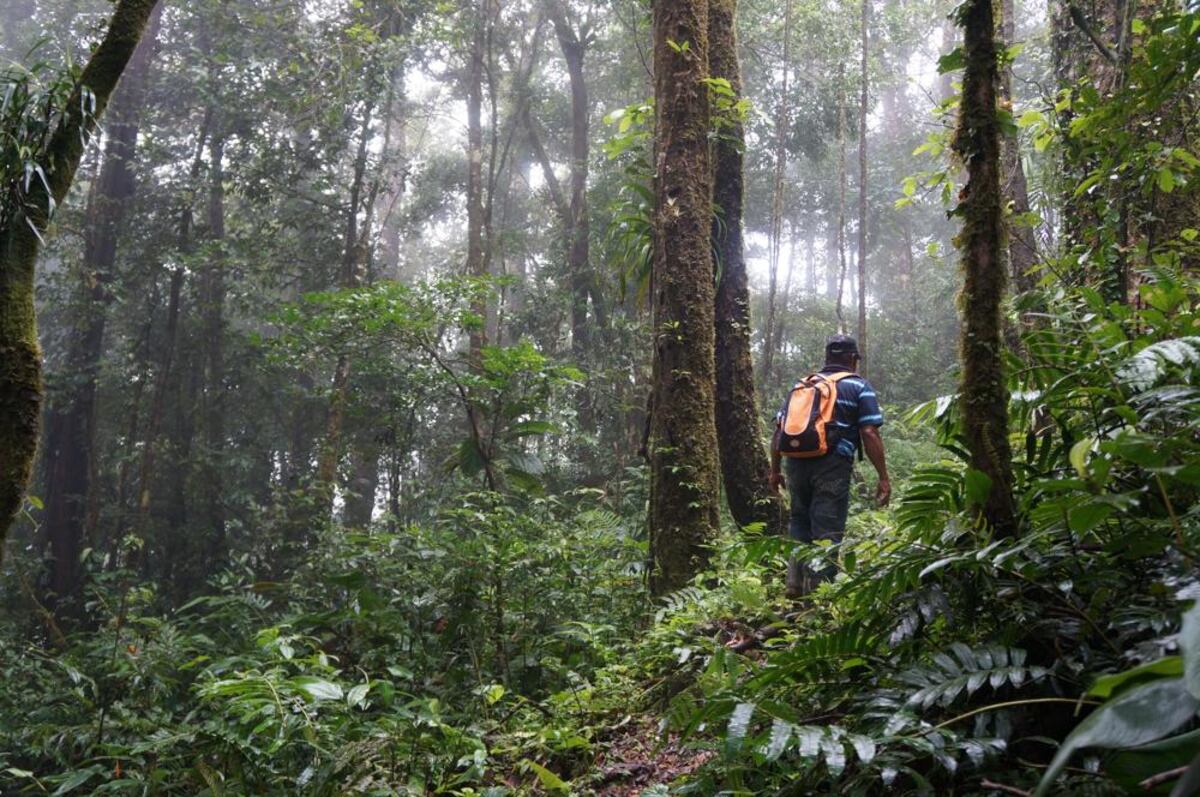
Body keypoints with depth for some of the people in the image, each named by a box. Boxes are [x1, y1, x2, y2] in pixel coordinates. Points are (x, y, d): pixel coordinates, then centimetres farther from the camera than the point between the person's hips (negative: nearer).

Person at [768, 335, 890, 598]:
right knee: (827, 531, 0)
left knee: (799, 523, 20)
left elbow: (779, 430, 14)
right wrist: (883, 477, -3)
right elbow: (869, 434, -5)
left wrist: (775, 471, 20)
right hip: (833, 467, -4)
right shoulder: (859, 387, 6)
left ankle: (795, 584, 15)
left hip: (796, 465, 4)